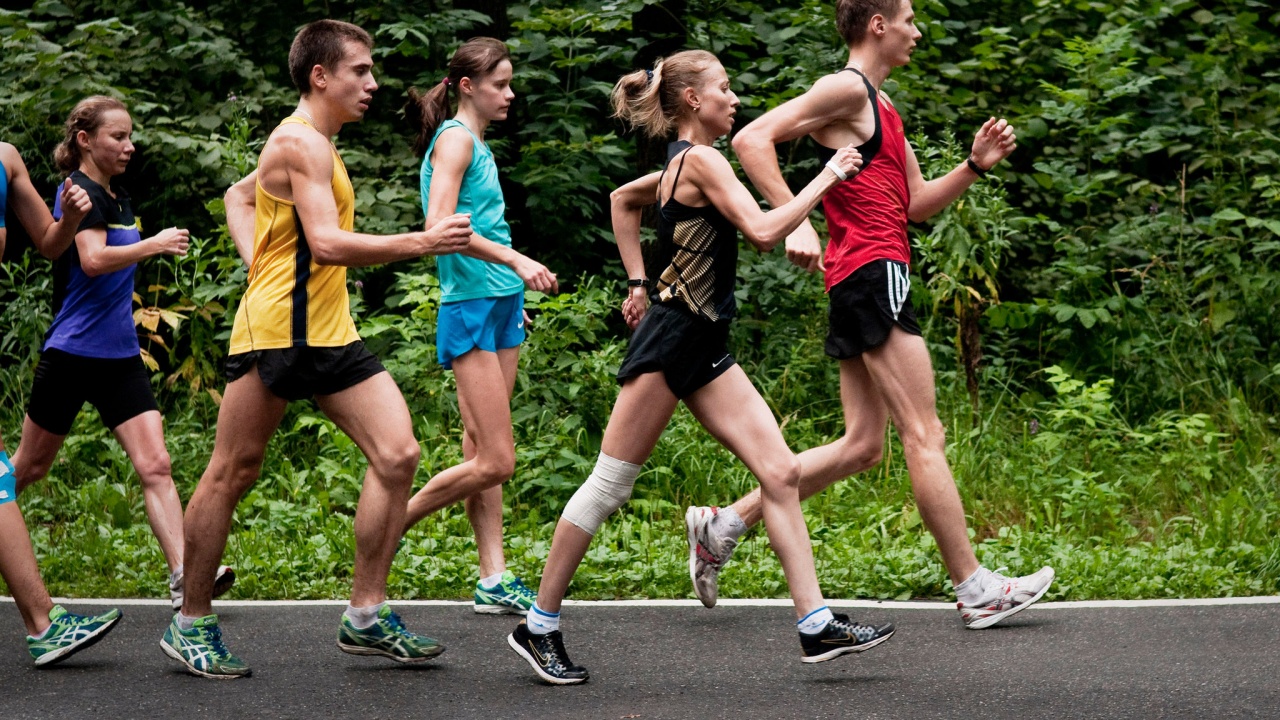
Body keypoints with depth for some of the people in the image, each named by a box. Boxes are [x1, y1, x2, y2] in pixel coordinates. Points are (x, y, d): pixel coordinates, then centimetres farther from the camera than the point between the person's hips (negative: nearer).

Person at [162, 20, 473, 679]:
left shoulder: (313, 143, 18)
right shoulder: (301, 142, -13)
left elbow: (239, 195, 31)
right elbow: (327, 243, -24)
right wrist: (421, 243, -28)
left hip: (330, 335, 10)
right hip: (277, 326, -10)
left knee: (397, 454, -3)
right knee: (231, 474, 1)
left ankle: (365, 617, 2)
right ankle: (191, 625, 12)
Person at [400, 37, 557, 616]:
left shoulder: (478, 144, 17)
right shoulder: (455, 138, -11)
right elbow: (439, 225, -22)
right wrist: (514, 260, -26)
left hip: (499, 306, 9)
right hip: (469, 308, -9)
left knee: (483, 452, 8)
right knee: (494, 461, -10)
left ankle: (494, 580, 8)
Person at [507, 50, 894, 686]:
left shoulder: (679, 164, 16)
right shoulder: (701, 160, -12)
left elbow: (623, 198, 32)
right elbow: (762, 231, -21)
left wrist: (637, 282, 27)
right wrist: (826, 178, -12)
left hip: (703, 347, 10)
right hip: (669, 340, -10)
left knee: (780, 472, 0)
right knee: (609, 484, -2)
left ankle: (817, 626, -1)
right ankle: (539, 627, 8)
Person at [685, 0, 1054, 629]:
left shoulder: (882, 107, 23)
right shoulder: (847, 89, -7)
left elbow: (915, 205, 24)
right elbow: (751, 139, -17)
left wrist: (976, 165, 10)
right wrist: (795, 221, -24)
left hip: (860, 285, 10)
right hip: (874, 271, -10)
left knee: (861, 445, 10)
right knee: (924, 436, -6)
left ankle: (723, 525, 12)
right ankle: (974, 590, -2)